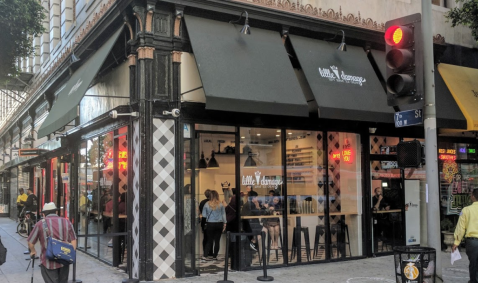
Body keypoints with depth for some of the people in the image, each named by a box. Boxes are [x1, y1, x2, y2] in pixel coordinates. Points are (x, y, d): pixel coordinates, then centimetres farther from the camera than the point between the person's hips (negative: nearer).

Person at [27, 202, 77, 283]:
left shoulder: (40, 224, -4)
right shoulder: (67, 222, 4)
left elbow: (30, 243, 2)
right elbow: (73, 241, 5)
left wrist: (33, 251, 21)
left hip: (49, 262, -3)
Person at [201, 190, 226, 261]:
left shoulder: (207, 204, -4)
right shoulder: (220, 204, -3)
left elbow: (204, 215, 1)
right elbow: (223, 215, 3)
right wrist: (224, 223, 11)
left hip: (210, 224, 0)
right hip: (219, 224, 0)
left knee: (209, 241, 8)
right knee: (217, 241, 7)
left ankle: (205, 256, 0)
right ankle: (214, 256, 11)